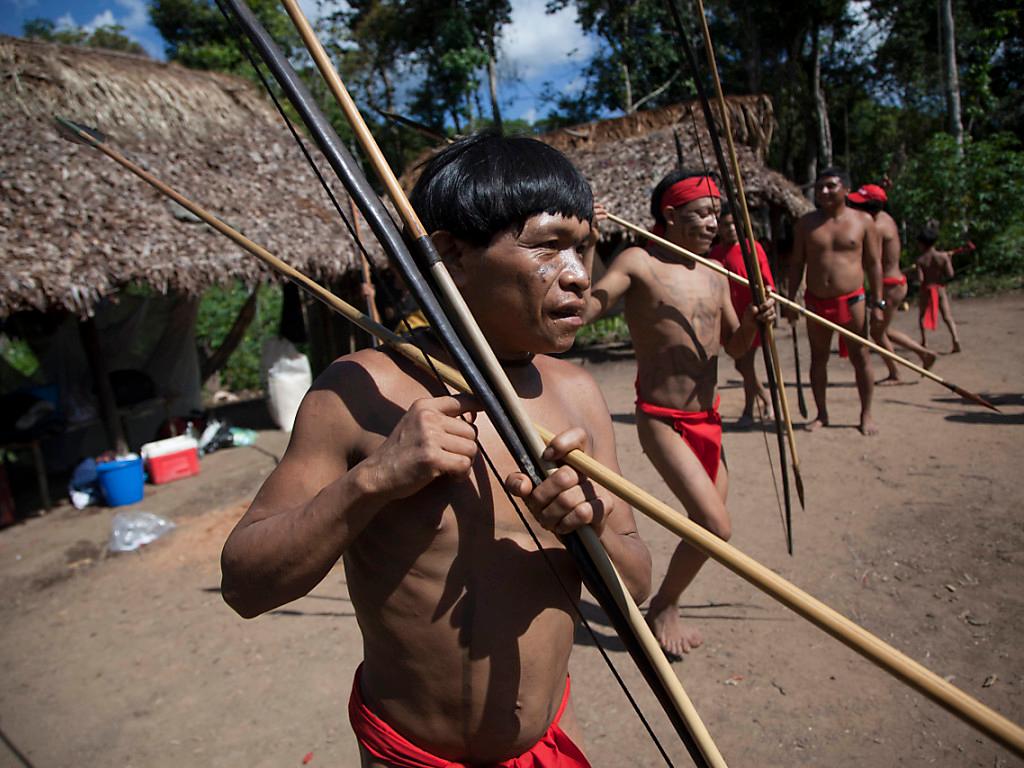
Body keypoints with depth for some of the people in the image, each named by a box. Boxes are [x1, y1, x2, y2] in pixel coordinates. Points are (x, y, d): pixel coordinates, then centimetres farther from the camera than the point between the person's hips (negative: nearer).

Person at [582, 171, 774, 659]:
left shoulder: (715, 274, 10)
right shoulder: (638, 263, -10)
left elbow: (734, 346, 15)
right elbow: (579, 313, -25)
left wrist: (753, 321, -5)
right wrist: (587, 245, -31)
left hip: (708, 420, 7)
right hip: (662, 422, -7)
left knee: (708, 522, 14)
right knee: (715, 526, -13)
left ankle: (666, 606, 38)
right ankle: (662, 609, 15)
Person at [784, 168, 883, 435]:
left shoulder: (863, 220, 1)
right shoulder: (807, 222, 4)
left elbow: (873, 263, 2)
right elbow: (796, 263, 6)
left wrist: (877, 302, -2)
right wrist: (791, 300, 1)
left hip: (851, 300, -2)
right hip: (816, 301, 2)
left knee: (860, 358, 3)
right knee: (818, 358, 8)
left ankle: (866, 414, 16)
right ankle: (821, 414, 21)